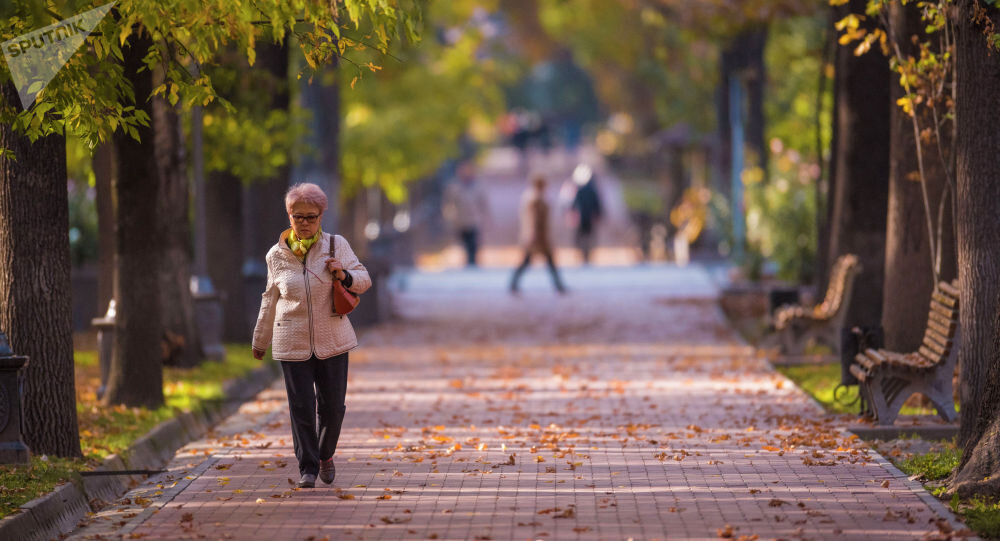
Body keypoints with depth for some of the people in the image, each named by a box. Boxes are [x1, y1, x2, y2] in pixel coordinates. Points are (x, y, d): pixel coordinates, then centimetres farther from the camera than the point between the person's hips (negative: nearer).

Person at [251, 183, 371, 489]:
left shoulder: (336, 245, -1)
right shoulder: (277, 256, 2)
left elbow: (364, 280, 5)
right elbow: (271, 299, 14)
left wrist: (345, 275, -18)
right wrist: (260, 340, 22)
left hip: (332, 340, 0)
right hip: (292, 344, 0)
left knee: (333, 406, 4)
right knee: (301, 408, -3)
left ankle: (326, 454, 30)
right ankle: (308, 468, 9)